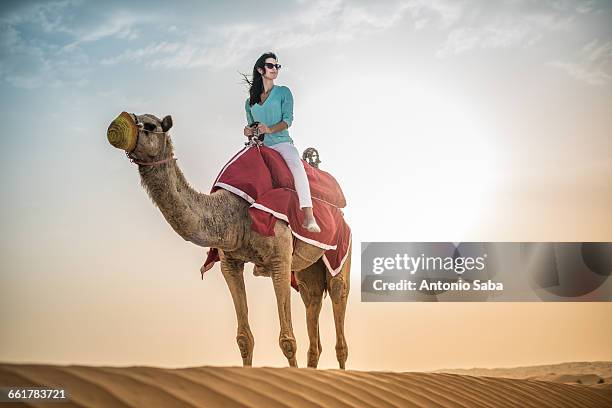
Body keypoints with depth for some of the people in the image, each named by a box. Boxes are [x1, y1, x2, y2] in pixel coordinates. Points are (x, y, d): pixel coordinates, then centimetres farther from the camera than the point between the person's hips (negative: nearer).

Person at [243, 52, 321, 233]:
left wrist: (269, 129, -21)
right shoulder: (250, 101, 18)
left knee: (296, 164, -35)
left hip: (281, 142, -4)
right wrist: (249, 132, -1)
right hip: (259, 145, 4)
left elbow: (288, 120, -3)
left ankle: (308, 217, -46)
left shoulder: (283, 92, 9)